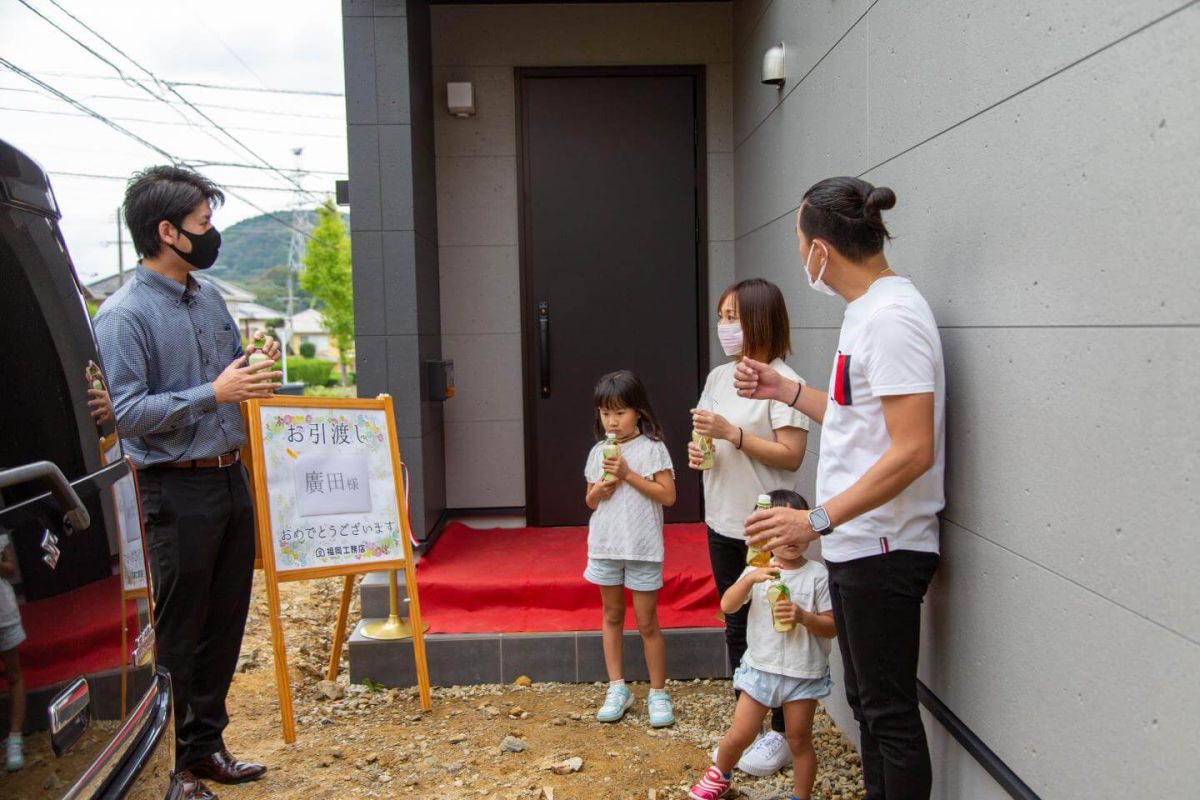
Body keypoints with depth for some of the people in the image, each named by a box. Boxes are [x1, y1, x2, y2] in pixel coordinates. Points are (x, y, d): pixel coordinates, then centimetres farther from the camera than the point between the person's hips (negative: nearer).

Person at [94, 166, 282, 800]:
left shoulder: (211, 298, 11)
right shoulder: (124, 315, -12)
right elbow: (124, 412, -18)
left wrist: (257, 372, 1)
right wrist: (214, 394, -23)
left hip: (231, 479, 7)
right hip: (177, 491, -7)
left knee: (225, 626, 15)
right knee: (178, 635, 4)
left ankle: (206, 746, 31)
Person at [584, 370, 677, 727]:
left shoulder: (652, 448, -8)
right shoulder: (598, 451, 6)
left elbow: (668, 496, -14)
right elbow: (590, 501, 13)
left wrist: (628, 474, -19)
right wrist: (600, 489, -10)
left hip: (642, 549, -4)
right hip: (605, 546, 5)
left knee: (647, 623, 4)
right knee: (612, 616, 13)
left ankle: (658, 693, 17)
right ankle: (617, 688, 24)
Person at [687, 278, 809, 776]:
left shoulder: (782, 380, -13)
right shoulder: (719, 377, 8)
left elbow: (791, 455, -18)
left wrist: (732, 433, -23)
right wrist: (698, 453, -3)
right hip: (723, 522, 7)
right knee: (736, 628, 17)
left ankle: (782, 734, 22)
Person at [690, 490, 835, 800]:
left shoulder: (817, 574, -8)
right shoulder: (757, 571, -2)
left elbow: (831, 626, -7)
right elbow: (727, 606, -14)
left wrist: (803, 616, -25)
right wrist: (749, 580, -29)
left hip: (804, 673, -1)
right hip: (760, 667, 2)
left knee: (799, 741, 10)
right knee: (740, 734, 9)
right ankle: (719, 775, 35)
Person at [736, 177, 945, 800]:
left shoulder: (892, 316, -19)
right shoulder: (866, 309, 12)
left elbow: (912, 450, -24)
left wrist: (819, 519, -25)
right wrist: (785, 391, 13)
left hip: (883, 549, -10)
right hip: (856, 545, 10)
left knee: (889, 711, 4)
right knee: (868, 701, 21)